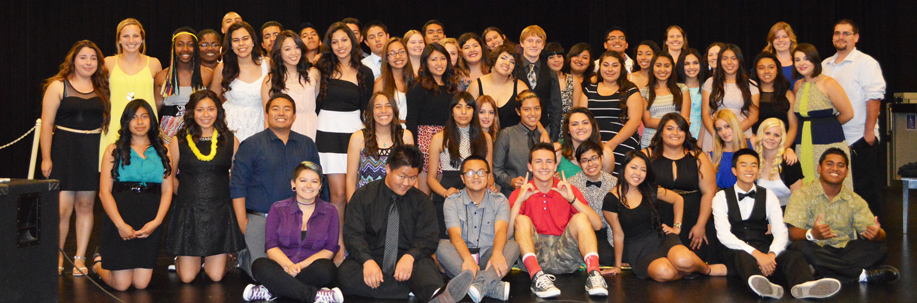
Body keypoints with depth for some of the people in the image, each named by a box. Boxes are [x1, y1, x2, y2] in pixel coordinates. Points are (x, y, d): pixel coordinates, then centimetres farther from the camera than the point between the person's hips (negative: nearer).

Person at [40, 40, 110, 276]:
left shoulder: (102, 88, 11)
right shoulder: (58, 86, 0)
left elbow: (108, 119, 16)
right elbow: (47, 124, -3)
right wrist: (46, 157, -7)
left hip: (93, 151, 3)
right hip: (64, 149, -3)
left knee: (85, 206, 7)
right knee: (62, 209, -8)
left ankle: (80, 257, 15)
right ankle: (56, 257, 10)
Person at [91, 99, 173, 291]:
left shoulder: (162, 152, 12)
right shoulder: (114, 151, 6)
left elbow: (167, 191, 6)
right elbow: (104, 192, -2)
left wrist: (156, 221, -9)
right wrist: (120, 224, -13)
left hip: (150, 223, 2)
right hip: (120, 219, -2)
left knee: (141, 283, -3)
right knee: (121, 284, -5)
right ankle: (98, 262, 28)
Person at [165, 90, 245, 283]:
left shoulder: (231, 141, 4)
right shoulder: (178, 142, 1)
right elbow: (170, 177, 8)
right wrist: (189, 194, 2)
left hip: (220, 212, 1)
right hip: (188, 211, -1)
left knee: (216, 276, 0)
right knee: (187, 277, -2)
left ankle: (209, 259, 33)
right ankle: (181, 259, 32)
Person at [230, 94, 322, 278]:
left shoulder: (307, 145, 13)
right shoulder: (251, 145, 3)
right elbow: (238, 186, 1)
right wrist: (242, 222, -5)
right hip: (260, 219, -3)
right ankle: (243, 258, 22)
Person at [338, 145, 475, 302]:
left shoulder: (421, 201, 11)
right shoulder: (363, 196, 7)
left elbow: (428, 238, 2)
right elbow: (352, 234, -2)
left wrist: (409, 257, -22)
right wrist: (367, 261, -23)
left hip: (407, 260, 0)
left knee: (424, 265, -34)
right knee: (345, 274, -34)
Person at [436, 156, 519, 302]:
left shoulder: (499, 200, 7)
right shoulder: (452, 201, 4)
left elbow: (501, 230, -12)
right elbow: (455, 235, -12)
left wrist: (497, 253, -36)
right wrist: (468, 259, -33)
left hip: (488, 260, 1)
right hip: (460, 261, -1)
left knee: (513, 246, -25)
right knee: (441, 245, -29)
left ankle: (481, 283, -51)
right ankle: (493, 286, -45)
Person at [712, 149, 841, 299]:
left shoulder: (768, 196, 16)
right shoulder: (721, 198, 9)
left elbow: (781, 233, 5)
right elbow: (723, 234, -7)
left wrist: (771, 254, -19)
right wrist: (756, 254, -21)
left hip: (765, 253, 3)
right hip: (737, 252, -2)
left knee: (794, 256, -28)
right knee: (743, 256, -37)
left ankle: (803, 286, -61)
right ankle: (764, 286, -68)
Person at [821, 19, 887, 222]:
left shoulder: (866, 63, -4)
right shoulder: (825, 65, 15)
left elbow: (874, 98, -11)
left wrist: (869, 131, -17)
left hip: (859, 138, -6)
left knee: (865, 189, -2)